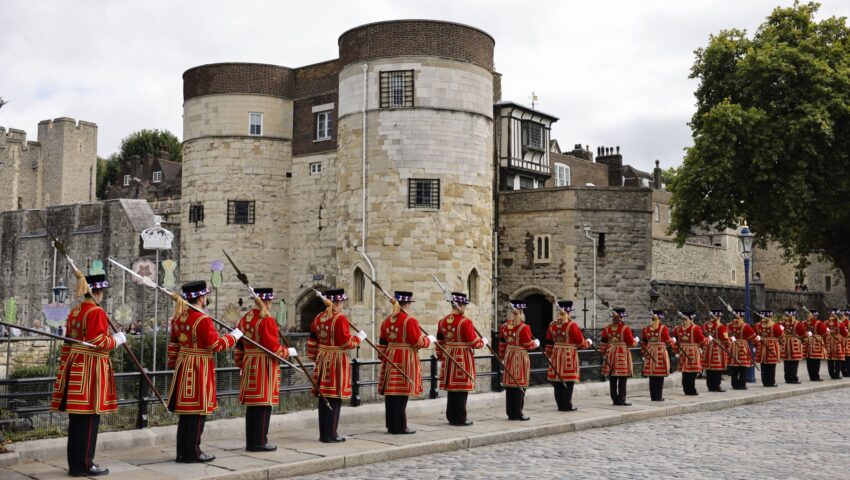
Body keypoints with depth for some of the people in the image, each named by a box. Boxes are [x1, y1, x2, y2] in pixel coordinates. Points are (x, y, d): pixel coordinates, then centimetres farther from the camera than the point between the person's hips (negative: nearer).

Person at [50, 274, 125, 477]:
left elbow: (68, 343, 18)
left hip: (75, 367, 9)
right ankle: (84, 465, 0)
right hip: (91, 368, -9)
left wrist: (66, 367, 21)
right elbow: (98, 342, -20)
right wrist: (117, 340, -3)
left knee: (76, 419, 12)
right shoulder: (97, 312, -13)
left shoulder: (74, 312, 14)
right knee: (89, 418, -3)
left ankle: (75, 463, 19)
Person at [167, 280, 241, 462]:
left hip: (183, 368, 9)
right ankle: (192, 453, 3)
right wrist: (234, 336, -4)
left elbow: (173, 344, 15)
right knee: (198, 412, -1)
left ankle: (182, 452, 19)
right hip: (199, 370, -9)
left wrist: (174, 364, 25)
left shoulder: (178, 318, 9)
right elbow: (215, 344, -17)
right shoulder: (203, 320, -17)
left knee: (186, 411, 14)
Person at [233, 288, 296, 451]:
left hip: (249, 368, 8)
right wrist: (289, 352, 0)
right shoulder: (267, 320, -14)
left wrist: (242, 365, 26)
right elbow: (274, 348, -16)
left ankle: (251, 442, 18)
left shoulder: (244, 319, 10)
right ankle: (260, 442, 1)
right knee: (263, 405, -2)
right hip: (265, 368, -8)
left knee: (252, 405, 12)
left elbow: (239, 348, 15)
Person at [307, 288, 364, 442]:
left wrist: (315, 359, 23)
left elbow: (312, 342, 14)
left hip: (322, 362, 7)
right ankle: (330, 435, 1)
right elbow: (346, 342, -16)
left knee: (323, 398, 12)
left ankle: (323, 433, 18)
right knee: (335, 399, -1)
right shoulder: (340, 318, -14)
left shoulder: (318, 318, 9)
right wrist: (359, 337, 1)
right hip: (337, 363, -7)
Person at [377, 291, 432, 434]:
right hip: (405, 361, -7)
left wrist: (384, 358, 23)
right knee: (401, 395, -3)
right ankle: (400, 427, 0)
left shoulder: (387, 320, 10)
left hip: (390, 360, 7)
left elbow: (382, 343, 14)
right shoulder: (410, 320, -12)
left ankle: (391, 425, 16)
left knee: (390, 394, 9)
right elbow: (418, 342, -11)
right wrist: (429, 339, 7)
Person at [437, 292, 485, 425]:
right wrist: (483, 341, 6)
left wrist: (441, 357, 22)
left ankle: (451, 417, 18)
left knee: (451, 387, 12)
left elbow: (440, 342, 12)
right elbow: (474, 343, -13)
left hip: (448, 359, 7)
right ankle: (460, 419, 2)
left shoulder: (442, 321, 7)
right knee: (461, 389, -1)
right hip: (463, 359, -7)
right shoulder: (465, 321, -14)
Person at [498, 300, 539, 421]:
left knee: (509, 385, 9)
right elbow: (528, 345, -11)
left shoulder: (504, 326, 4)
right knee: (519, 386, -1)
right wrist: (536, 343, 9)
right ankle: (518, 413, 2)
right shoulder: (524, 328, -14)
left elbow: (502, 344, 10)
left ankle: (511, 413, 14)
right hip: (521, 358, -6)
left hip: (509, 357, 6)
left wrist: (502, 357, 21)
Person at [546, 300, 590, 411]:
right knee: (568, 383, 0)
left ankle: (560, 405, 13)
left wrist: (549, 356, 20)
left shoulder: (552, 325, 5)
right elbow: (581, 343, -7)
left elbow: (549, 343, 10)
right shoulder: (572, 325, -11)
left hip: (556, 356, 5)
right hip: (569, 356, -5)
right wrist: (589, 342, 12)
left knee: (557, 382, 8)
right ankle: (567, 406, 3)